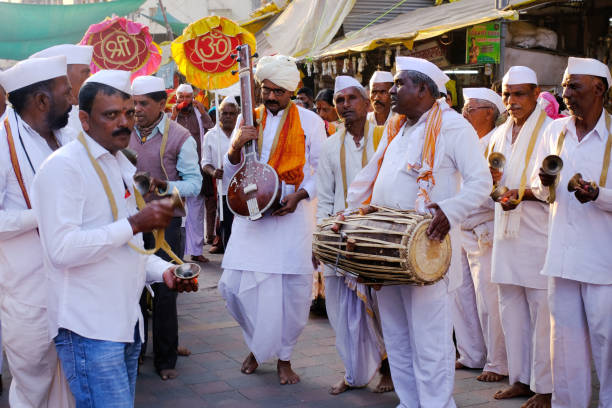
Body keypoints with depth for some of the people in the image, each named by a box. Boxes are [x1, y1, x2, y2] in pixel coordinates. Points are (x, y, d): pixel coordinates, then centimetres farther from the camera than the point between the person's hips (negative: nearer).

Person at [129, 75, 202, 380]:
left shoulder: (179, 137, -6)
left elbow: (194, 183, -8)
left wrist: (165, 187, -25)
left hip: (165, 221, -4)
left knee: (164, 292, 2)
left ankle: (165, 358, 17)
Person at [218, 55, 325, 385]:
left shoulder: (310, 121, 3)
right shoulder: (248, 119, 9)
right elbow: (230, 175, 9)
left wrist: (300, 194, -13)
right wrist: (235, 147, -10)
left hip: (294, 214, -2)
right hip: (251, 212, 2)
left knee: (293, 289, -2)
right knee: (235, 285, -4)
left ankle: (283, 357, 19)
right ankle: (257, 345, 23)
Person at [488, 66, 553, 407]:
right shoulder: (501, 134, 16)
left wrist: (522, 194, -23)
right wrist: (491, 178, 0)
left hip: (539, 235, -7)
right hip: (507, 234, 7)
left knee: (542, 313, -3)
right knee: (512, 311, 11)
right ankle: (520, 379, 22)